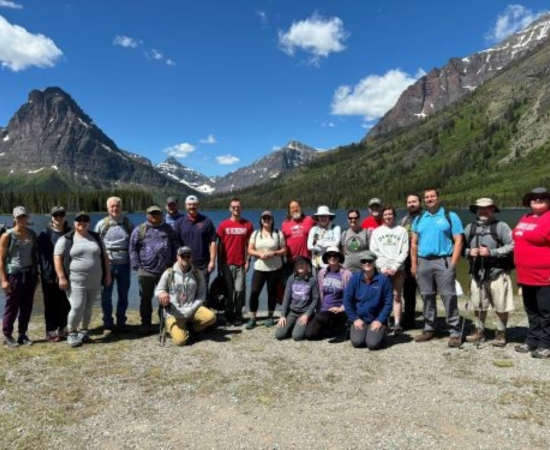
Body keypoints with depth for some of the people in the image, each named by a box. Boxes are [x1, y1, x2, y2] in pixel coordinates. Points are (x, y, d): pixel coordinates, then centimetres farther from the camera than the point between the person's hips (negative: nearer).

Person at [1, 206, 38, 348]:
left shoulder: (32, 234, 5)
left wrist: (36, 274, 11)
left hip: (29, 274, 4)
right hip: (14, 275, -4)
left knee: (27, 306, 8)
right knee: (12, 307, 3)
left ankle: (22, 334, 21)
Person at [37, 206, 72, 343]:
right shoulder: (45, 234, -4)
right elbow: (42, 256, -8)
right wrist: (48, 274, -15)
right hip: (50, 275, -3)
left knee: (65, 303, 9)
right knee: (51, 304, 4)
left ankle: (63, 329, 21)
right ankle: (50, 331, 12)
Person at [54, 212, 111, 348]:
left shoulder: (96, 237, 10)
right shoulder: (66, 239, -2)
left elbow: (104, 256, 13)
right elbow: (57, 257, -6)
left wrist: (107, 274, 9)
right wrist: (62, 277, -13)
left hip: (94, 282, 4)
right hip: (75, 282, -4)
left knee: (88, 308, 12)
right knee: (77, 308, -8)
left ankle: (83, 332, 27)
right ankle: (72, 334, 12)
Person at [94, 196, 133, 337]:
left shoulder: (128, 224, 4)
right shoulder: (102, 224, 0)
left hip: (124, 265, 1)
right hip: (107, 264, -1)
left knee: (123, 294, 10)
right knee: (106, 295, 5)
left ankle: (121, 323, 24)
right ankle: (108, 325, 15)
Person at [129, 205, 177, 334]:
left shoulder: (168, 229, 10)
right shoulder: (139, 230, 4)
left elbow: (175, 247, 11)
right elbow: (133, 249, 2)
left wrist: (172, 264, 4)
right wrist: (137, 266, -4)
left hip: (165, 271, 1)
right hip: (146, 271, -1)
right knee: (145, 299, 10)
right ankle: (146, 325, 22)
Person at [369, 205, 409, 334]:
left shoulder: (401, 230, 9)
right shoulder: (376, 232, 12)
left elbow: (405, 251, 2)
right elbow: (374, 252, 4)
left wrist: (395, 267, -8)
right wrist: (383, 267, -6)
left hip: (397, 269, -1)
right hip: (381, 269, 1)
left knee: (397, 296, -3)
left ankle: (397, 324, -4)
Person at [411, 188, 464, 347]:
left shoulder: (450, 216, 1)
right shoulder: (419, 219, 13)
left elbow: (458, 241, -4)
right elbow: (414, 243, 13)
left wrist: (452, 264, -12)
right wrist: (414, 264, 6)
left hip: (443, 261, -4)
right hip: (423, 262, 5)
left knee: (449, 297, -5)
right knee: (427, 297, 11)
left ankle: (455, 332, 2)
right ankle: (429, 329, 22)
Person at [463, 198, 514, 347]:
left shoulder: (501, 226, -4)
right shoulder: (470, 227, 8)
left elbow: (512, 246, -11)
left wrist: (491, 252, -17)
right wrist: (469, 252, -8)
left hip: (497, 273, -4)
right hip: (477, 273, 4)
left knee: (501, 307, 4)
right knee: (478, 306, 14)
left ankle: (501, 333, 21)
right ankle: (479, 331, 29)